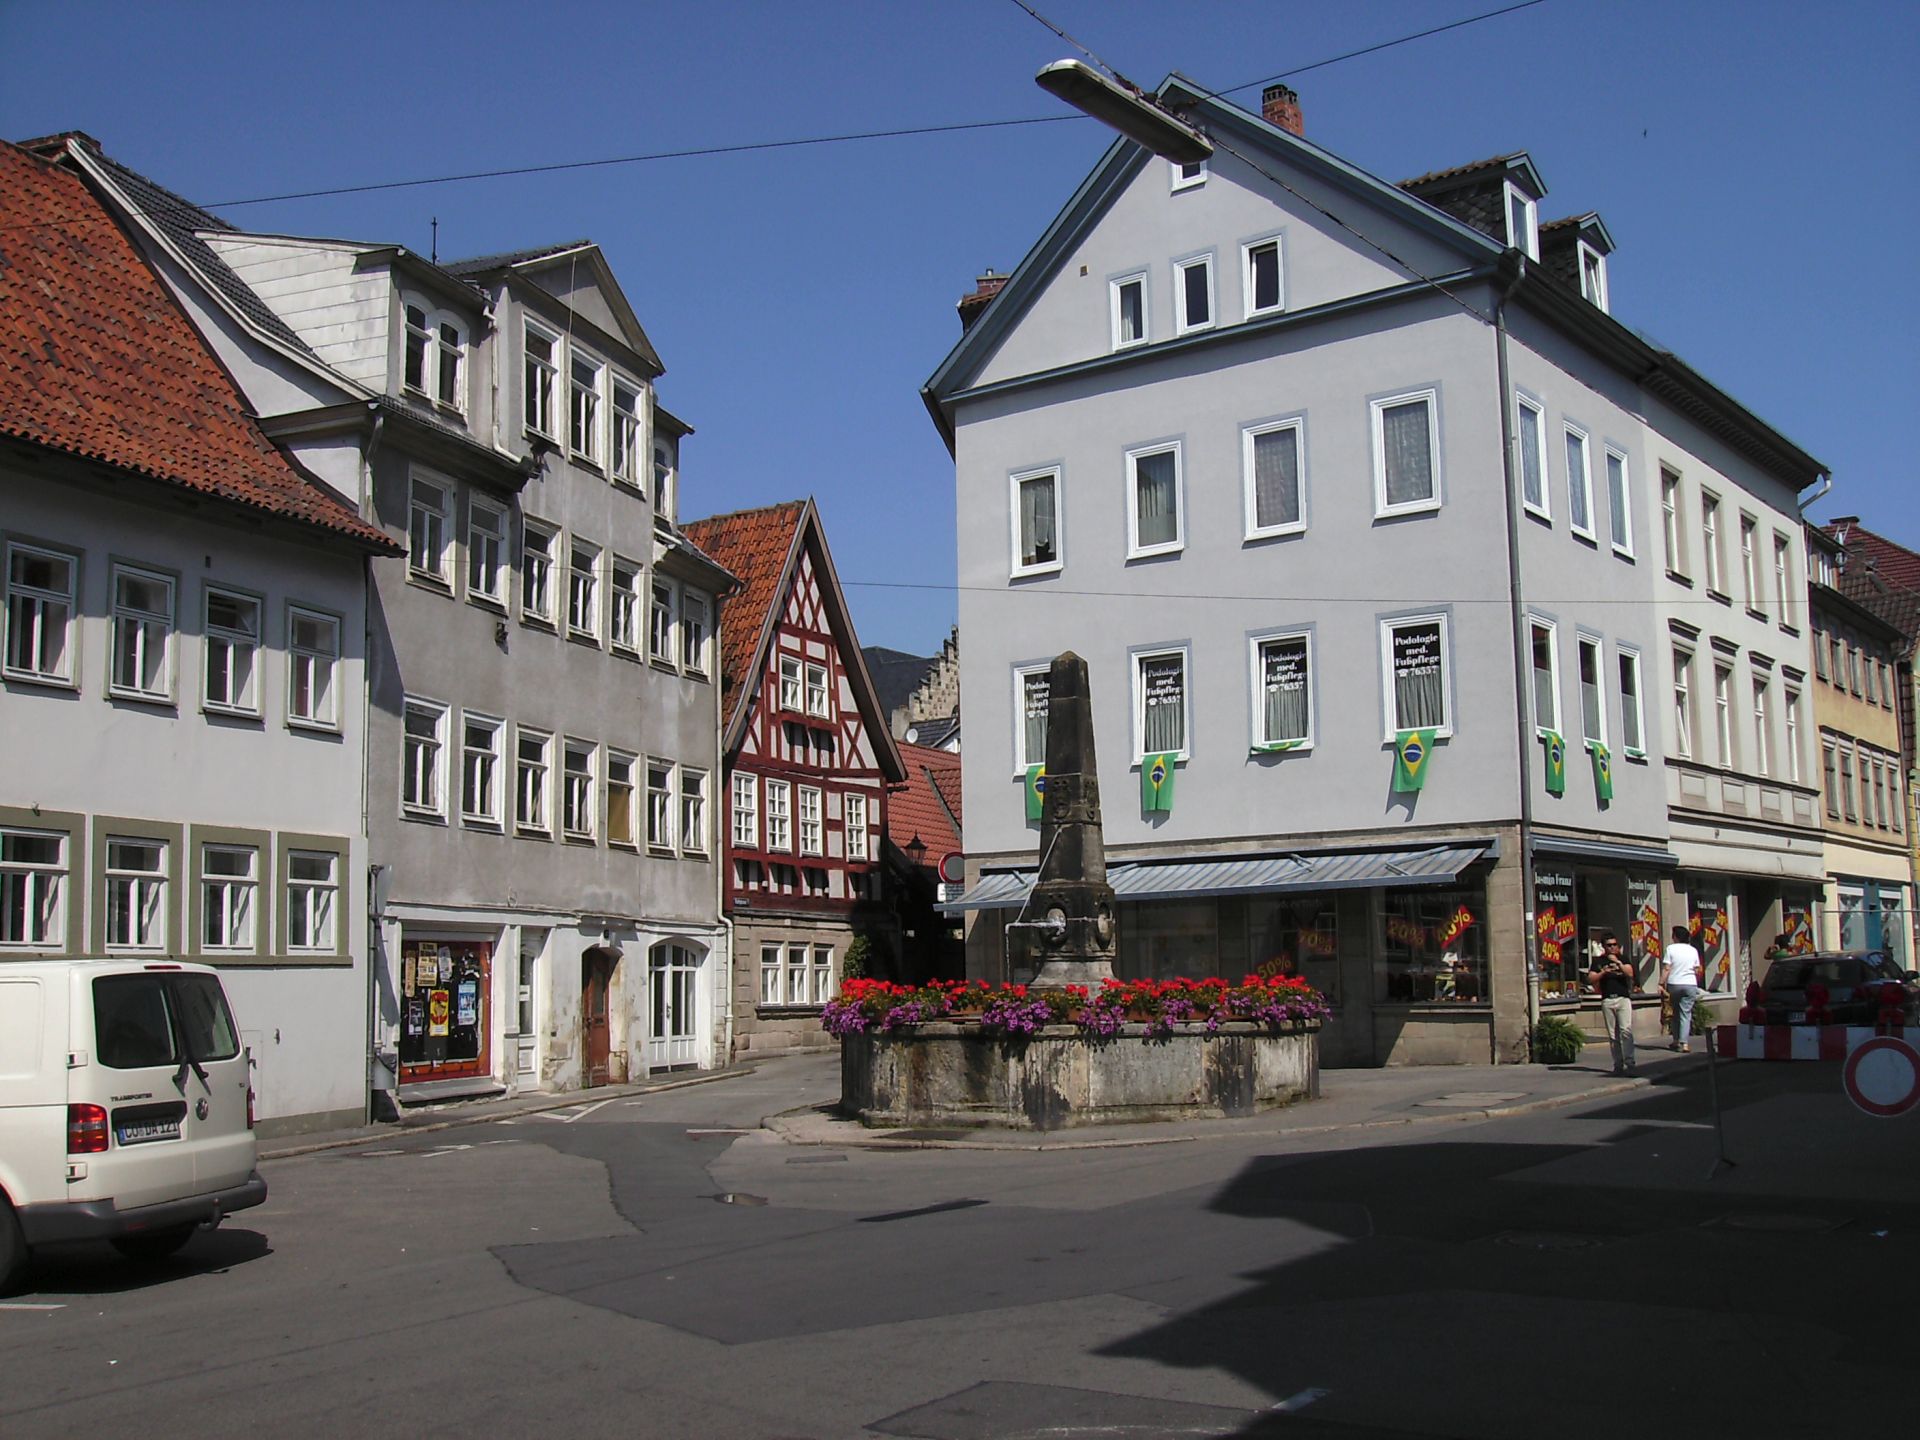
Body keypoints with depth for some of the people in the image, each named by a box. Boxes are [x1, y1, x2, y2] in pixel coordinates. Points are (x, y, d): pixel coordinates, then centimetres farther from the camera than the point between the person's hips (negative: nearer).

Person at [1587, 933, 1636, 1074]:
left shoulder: (1623, 959, 11)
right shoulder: (1599, 962, 12)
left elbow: (1630, 973, -5)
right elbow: (1590, 979, 4)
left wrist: (1618, 962, -13)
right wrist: (1603, 973, -9)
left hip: (1623, 998, -2)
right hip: (1607, 1000, 2)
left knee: (1626, 1030, -14)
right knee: (1613, 1035, 3)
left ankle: (1629, 1063, -15)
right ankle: (1618, 1064, 8)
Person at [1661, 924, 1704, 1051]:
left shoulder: (1671, 948, -3)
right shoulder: (1693, 950, 7)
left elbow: (1666, 969, -8)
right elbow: (1697, 970, 11)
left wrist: (1662, 984, -7)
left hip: (1674, 984, -1)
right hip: (1690, 984, 1)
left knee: (1676, 1012, 14)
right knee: (1686, 1013, 0)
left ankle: (1676, 1041, 16)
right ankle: (1683, 1042, -10)